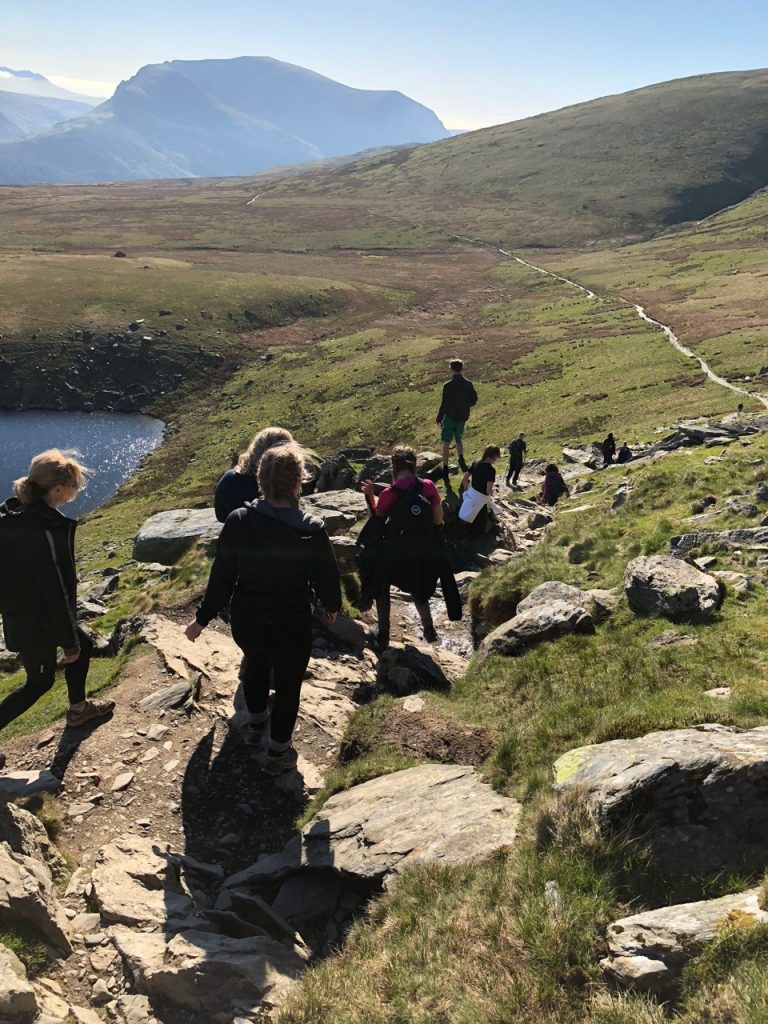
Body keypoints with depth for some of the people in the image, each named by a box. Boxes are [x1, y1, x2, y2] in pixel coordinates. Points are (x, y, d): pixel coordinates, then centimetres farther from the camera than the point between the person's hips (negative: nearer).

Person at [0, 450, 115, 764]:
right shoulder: (46, 530, -31)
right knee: (40, 681, 13)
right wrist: (69, 641, -15)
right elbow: (55, 591, -26)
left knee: (84, 645, 26)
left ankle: (78, 709, 44)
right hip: (39, 622, -8)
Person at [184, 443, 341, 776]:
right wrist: (332, 605, 13)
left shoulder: (238, 521, -18)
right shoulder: (312, 530, -23)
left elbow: (221, 577, -10)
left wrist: (202, 618, 4)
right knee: (288, 685, 19)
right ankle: (278, 753, 34)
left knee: (255, 665, 32)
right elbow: (327, 577, -9)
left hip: (246, 623, 3)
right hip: (292, 627, -3)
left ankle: (255, 723, 54)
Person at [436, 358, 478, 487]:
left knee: (446, 443, 6)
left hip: (450, 417, -4)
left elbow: (444, 404, -13)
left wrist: (439, 419, -2)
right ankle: (461, 459, 2)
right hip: (463, 417, 4)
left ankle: (445, 470, 5)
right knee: (458, 439, 26)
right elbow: (474, 400, 4)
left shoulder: (448, 385, -16)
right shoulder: (468, 384, -4)